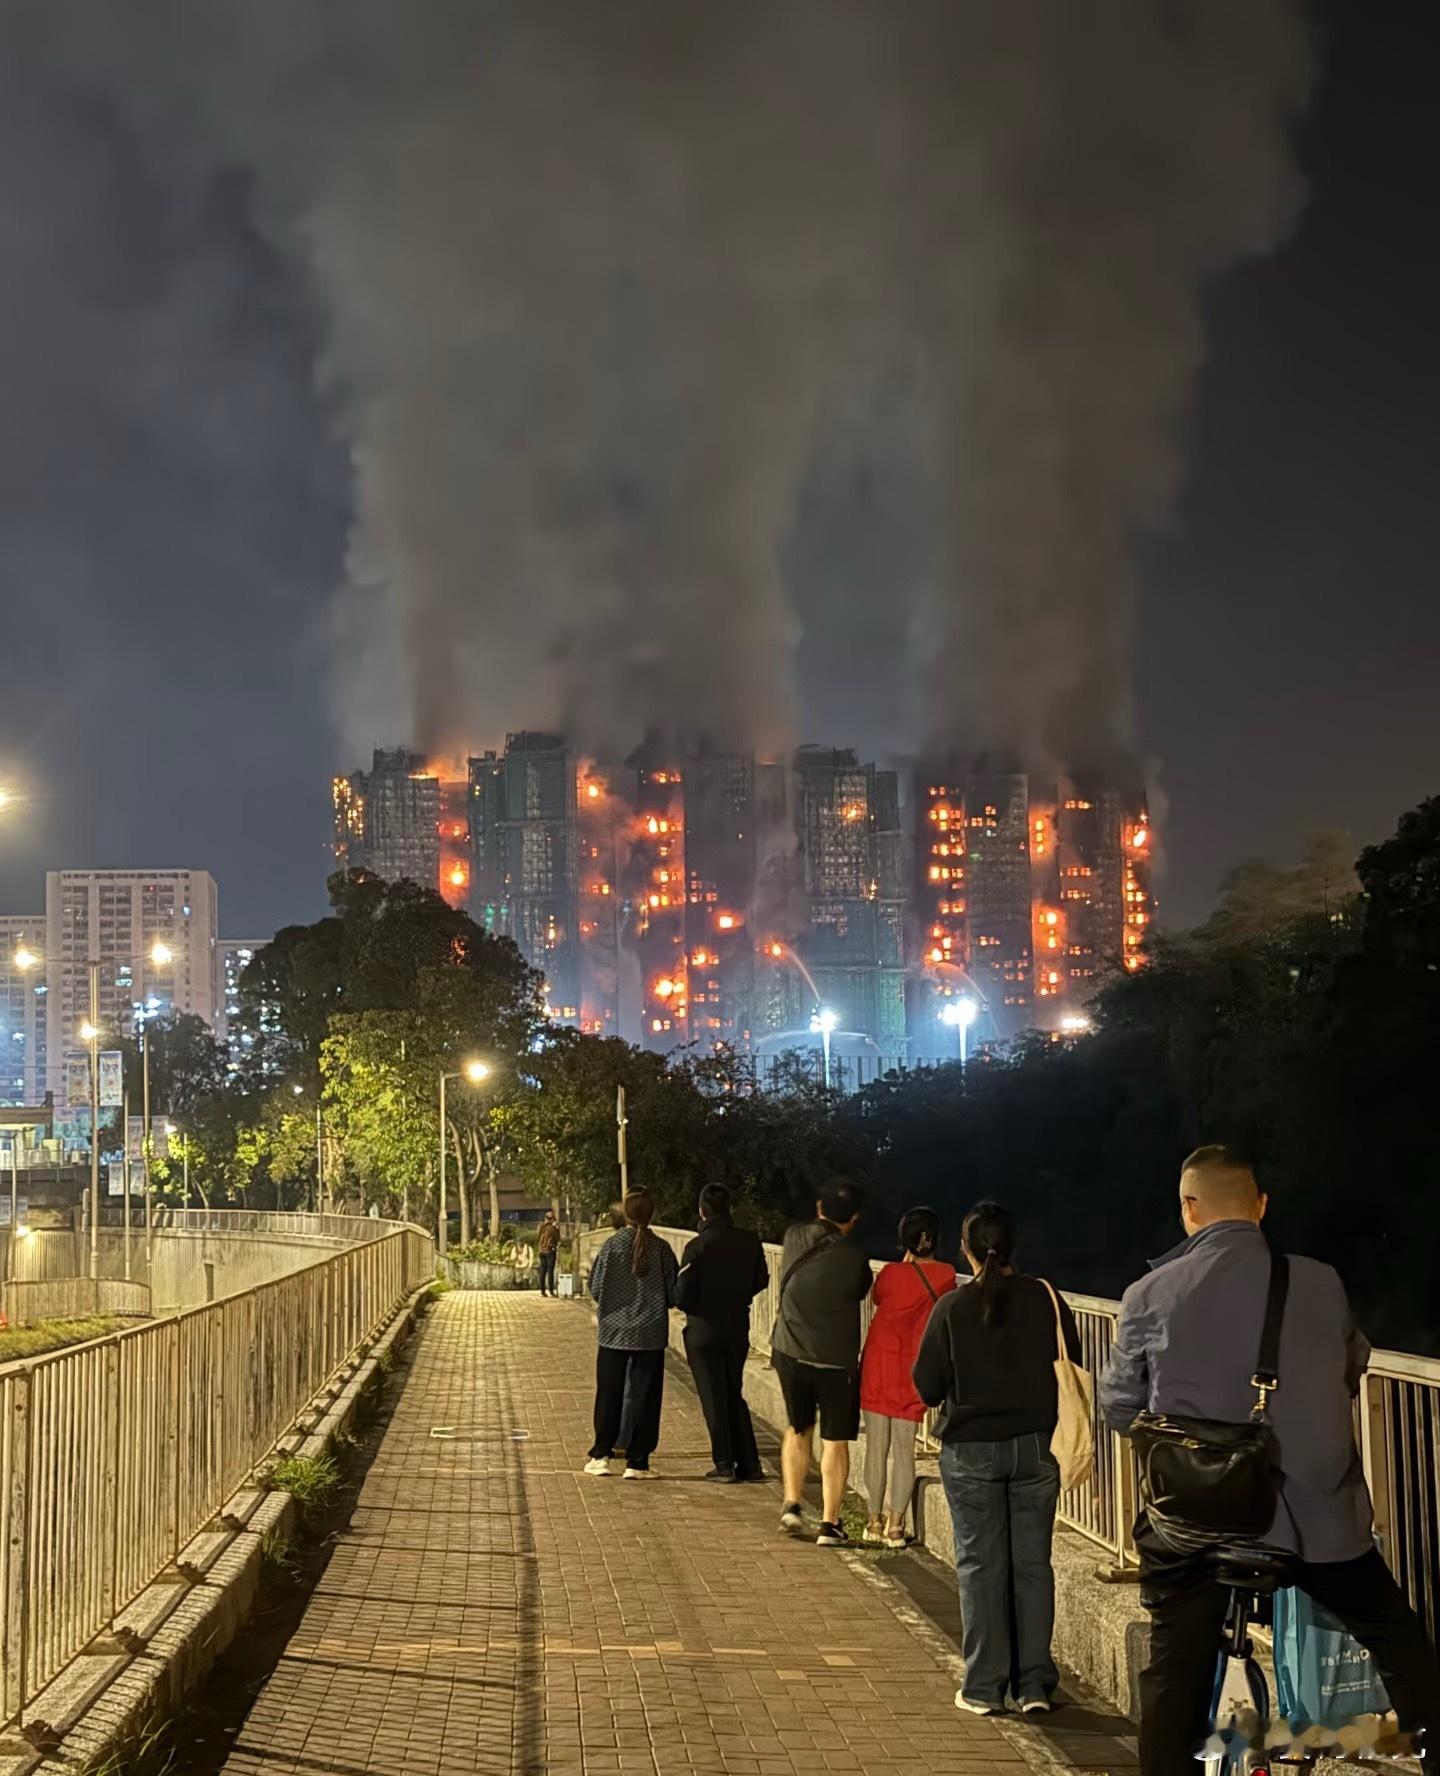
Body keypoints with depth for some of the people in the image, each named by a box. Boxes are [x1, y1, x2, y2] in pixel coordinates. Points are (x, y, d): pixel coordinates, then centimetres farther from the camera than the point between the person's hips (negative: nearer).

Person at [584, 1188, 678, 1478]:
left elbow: (595, 1288, -3)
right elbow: (673, 1293, -2)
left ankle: (602, 1454, 13)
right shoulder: (661, 1249, -7)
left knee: (609, 1394, 12)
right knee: (644, 1397, 5)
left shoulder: (612, 1245, -8)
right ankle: (637, 1462, 5)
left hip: (614, 1332, 0)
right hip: (650, 1335, 0)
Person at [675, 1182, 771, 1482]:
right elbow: (761, 1281, 8)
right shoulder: (750, 1241, -4)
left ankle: (724, 1463, 4)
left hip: (704, 1331, -4)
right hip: (738, 1329, 5)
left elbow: (682, 1296, -16)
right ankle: (749, 1463, 13)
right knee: (734, 1395, 17)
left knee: (713, 1398, 5)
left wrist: (692, 1306, 6)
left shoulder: (696, 1247, -18)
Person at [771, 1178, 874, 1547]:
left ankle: (792, 1503, 19)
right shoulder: (853, 1258, -15)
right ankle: (829, 1524, 5)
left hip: (790, 1353, 4)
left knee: (797, 1428, 23)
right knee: (835, 1440, 5)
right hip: (836, 1360, -4)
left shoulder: (795, 1238, -5)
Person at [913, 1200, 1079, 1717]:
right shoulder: (1045, 1299, -6)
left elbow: (927, 1387, -7)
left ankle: (984, 1687, 9)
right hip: (1035, 1448, 2)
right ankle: (1034, 1684, 11)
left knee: (980, 1565, 6)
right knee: (1033, 1563, 10)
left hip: (970, 1451, -2)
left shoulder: (952, 1308, -11)